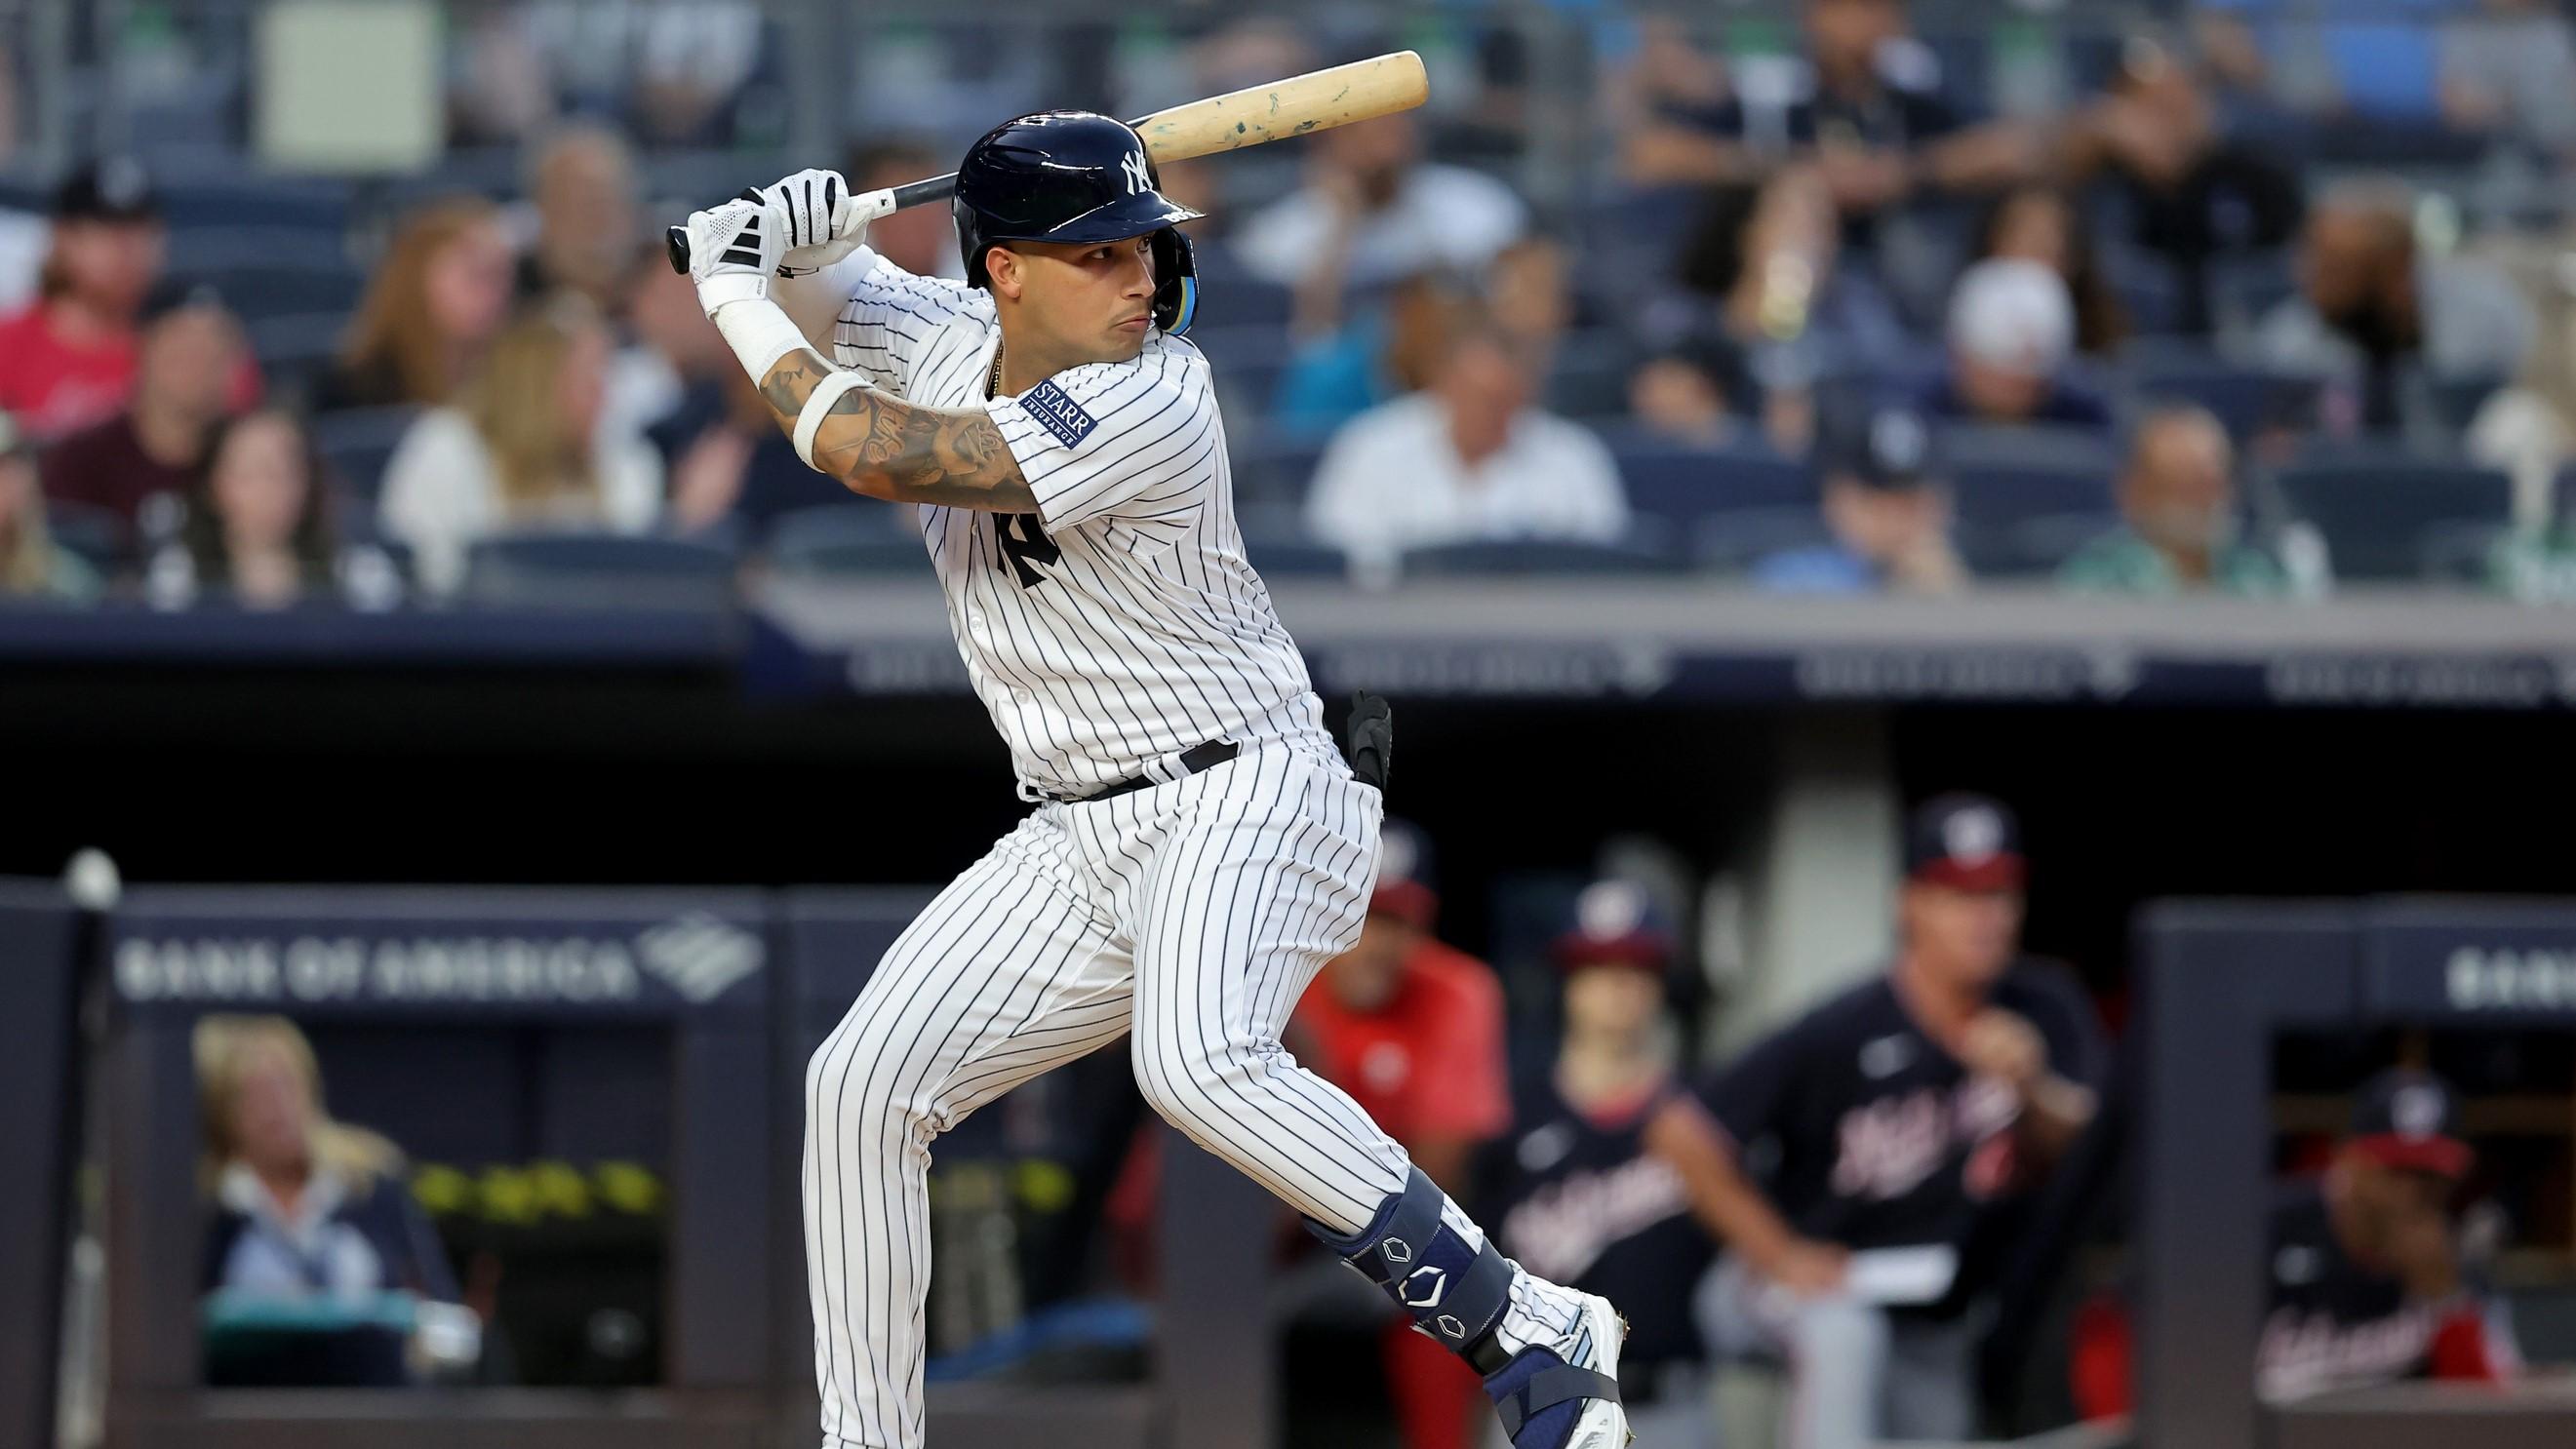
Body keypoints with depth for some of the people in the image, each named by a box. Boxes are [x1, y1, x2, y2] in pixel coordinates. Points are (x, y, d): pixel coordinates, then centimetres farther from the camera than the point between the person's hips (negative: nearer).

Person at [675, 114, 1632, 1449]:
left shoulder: (1151, 405, -21)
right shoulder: (945, 337, 2)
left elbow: (870, 452, -25)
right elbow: (820, 293, 21)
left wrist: (737, 305, -11)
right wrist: (783, 242, -4)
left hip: (1247, 803, -8)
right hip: (1076, 842, 8)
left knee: (1197, 1062, -35)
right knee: (859, 1089, 3)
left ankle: (1528, 1336, -31)